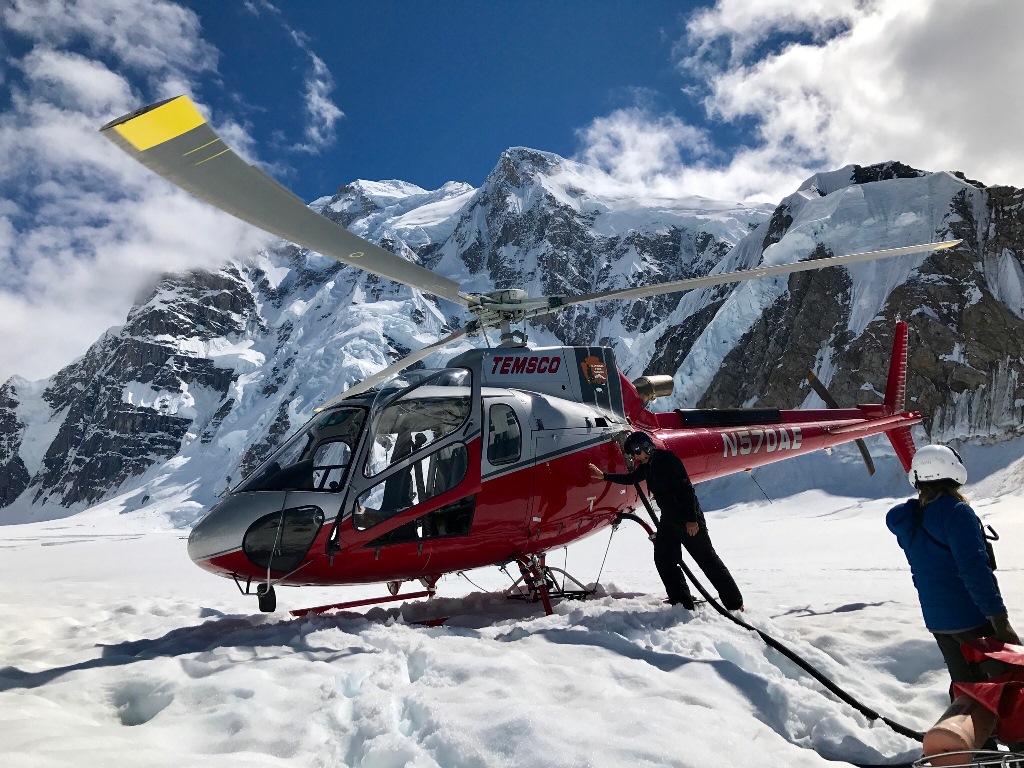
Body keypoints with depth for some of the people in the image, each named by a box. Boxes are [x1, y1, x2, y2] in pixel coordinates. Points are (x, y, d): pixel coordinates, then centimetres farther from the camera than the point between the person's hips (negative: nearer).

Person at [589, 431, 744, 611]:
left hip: (689, 519, -9)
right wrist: (604, 476, 18)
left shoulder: (668, 459, -17)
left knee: (707, 559, -2)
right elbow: (630, 478, 26)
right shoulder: (647, 466, 9)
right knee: (664, 560, 5)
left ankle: (735, 602, 8)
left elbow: (686, 488, -22)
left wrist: (692, 519, -24)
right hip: (668, 520, 9)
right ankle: (682, 603, 12)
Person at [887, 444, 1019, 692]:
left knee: (965, 684, 18)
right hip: (971, 617, -7)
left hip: (936, 620, 7)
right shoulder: (957, 512, -18)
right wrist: (999, 618, -21)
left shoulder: (908, 520, 4)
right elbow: (975, 569, -23)